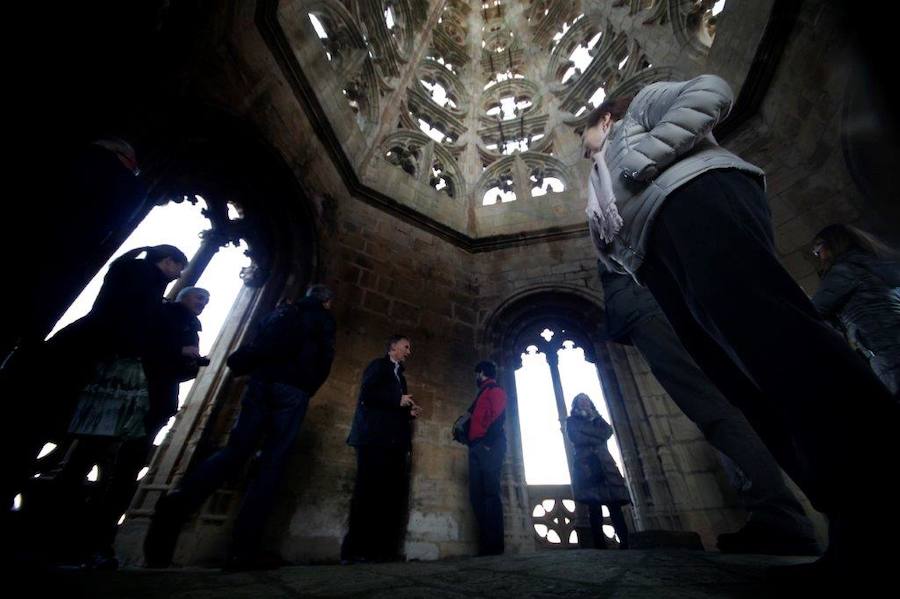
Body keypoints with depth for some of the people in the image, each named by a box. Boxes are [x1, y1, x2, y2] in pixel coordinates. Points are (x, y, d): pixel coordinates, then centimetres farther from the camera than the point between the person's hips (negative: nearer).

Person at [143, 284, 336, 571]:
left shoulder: (280, 311, 23)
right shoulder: (324, 319, 7)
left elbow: (253, 348, 23)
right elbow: (324, 361, -2)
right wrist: (307, 391, 11)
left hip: (260, 383, 5)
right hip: (292, 390, -5)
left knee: (234, 451, 4)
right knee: (271, 465, -6)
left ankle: (178, 503, -20)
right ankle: (244, 549, -8)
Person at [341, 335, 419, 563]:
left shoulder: (399, 375, 27)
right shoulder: (378, 365, 3)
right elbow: (366, 394, -12)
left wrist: (409, 411, 7)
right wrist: (398, 401, -9)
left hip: (394, 441, 8)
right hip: (375, 438, -8)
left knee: (392, 494, 1)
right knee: (369, 492, -7)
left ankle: (383, 548, 5)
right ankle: (356, 549, 1)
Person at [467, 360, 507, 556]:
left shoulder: (495, 390, 2)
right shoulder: (482, 395, 28)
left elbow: (498, 416, -13)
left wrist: (488, 442, -20)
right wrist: (474, 444, 15)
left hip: (488, 447, -9)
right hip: (477, 449, 9)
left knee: (490, 492, -10)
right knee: (477, 495, 5)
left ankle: (495, 543, -6)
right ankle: (486, 543, 8)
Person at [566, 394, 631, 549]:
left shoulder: (596, 419, 27)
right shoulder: (571, 421, 15)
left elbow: (608, 431, 9)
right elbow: (576, 438, -3)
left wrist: (595, 417, 3)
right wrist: (596, 439, 0)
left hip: (603, 464, 3)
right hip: (585, 465, -3)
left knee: (614, 504, -11)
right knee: (594, 507, -12)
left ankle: (625, 543, -15)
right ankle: (600, 546, -12)